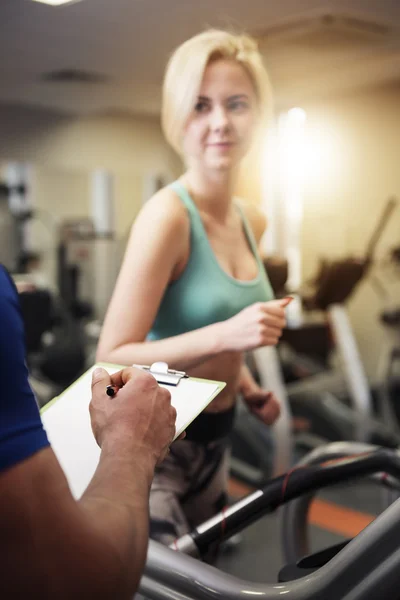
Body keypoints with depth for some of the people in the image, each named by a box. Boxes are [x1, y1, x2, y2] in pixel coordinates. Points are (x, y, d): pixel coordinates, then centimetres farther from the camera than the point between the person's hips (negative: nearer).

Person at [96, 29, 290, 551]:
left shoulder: (249, 219, 3)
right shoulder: (166, 216, -20)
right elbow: (112, 358, -23)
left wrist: (247, 387, 3)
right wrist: (226, 335, -33)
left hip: (214, 436, 8)